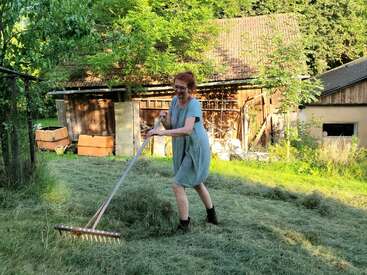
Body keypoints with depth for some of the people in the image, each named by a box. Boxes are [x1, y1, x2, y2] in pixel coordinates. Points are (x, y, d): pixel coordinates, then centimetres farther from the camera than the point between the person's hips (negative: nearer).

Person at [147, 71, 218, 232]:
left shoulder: (193, 104, -24)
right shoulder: (174, 100, -2)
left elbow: (187, 129, -39)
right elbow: (169, 127, -2)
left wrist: (162, 133, -47)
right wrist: (164, 119, -23)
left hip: (196, 149, -9)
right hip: (182, 149, 9)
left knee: (178, 186, -11)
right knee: (196, 183, 25)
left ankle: (184, 225, 2)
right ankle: (212, 216, 45)